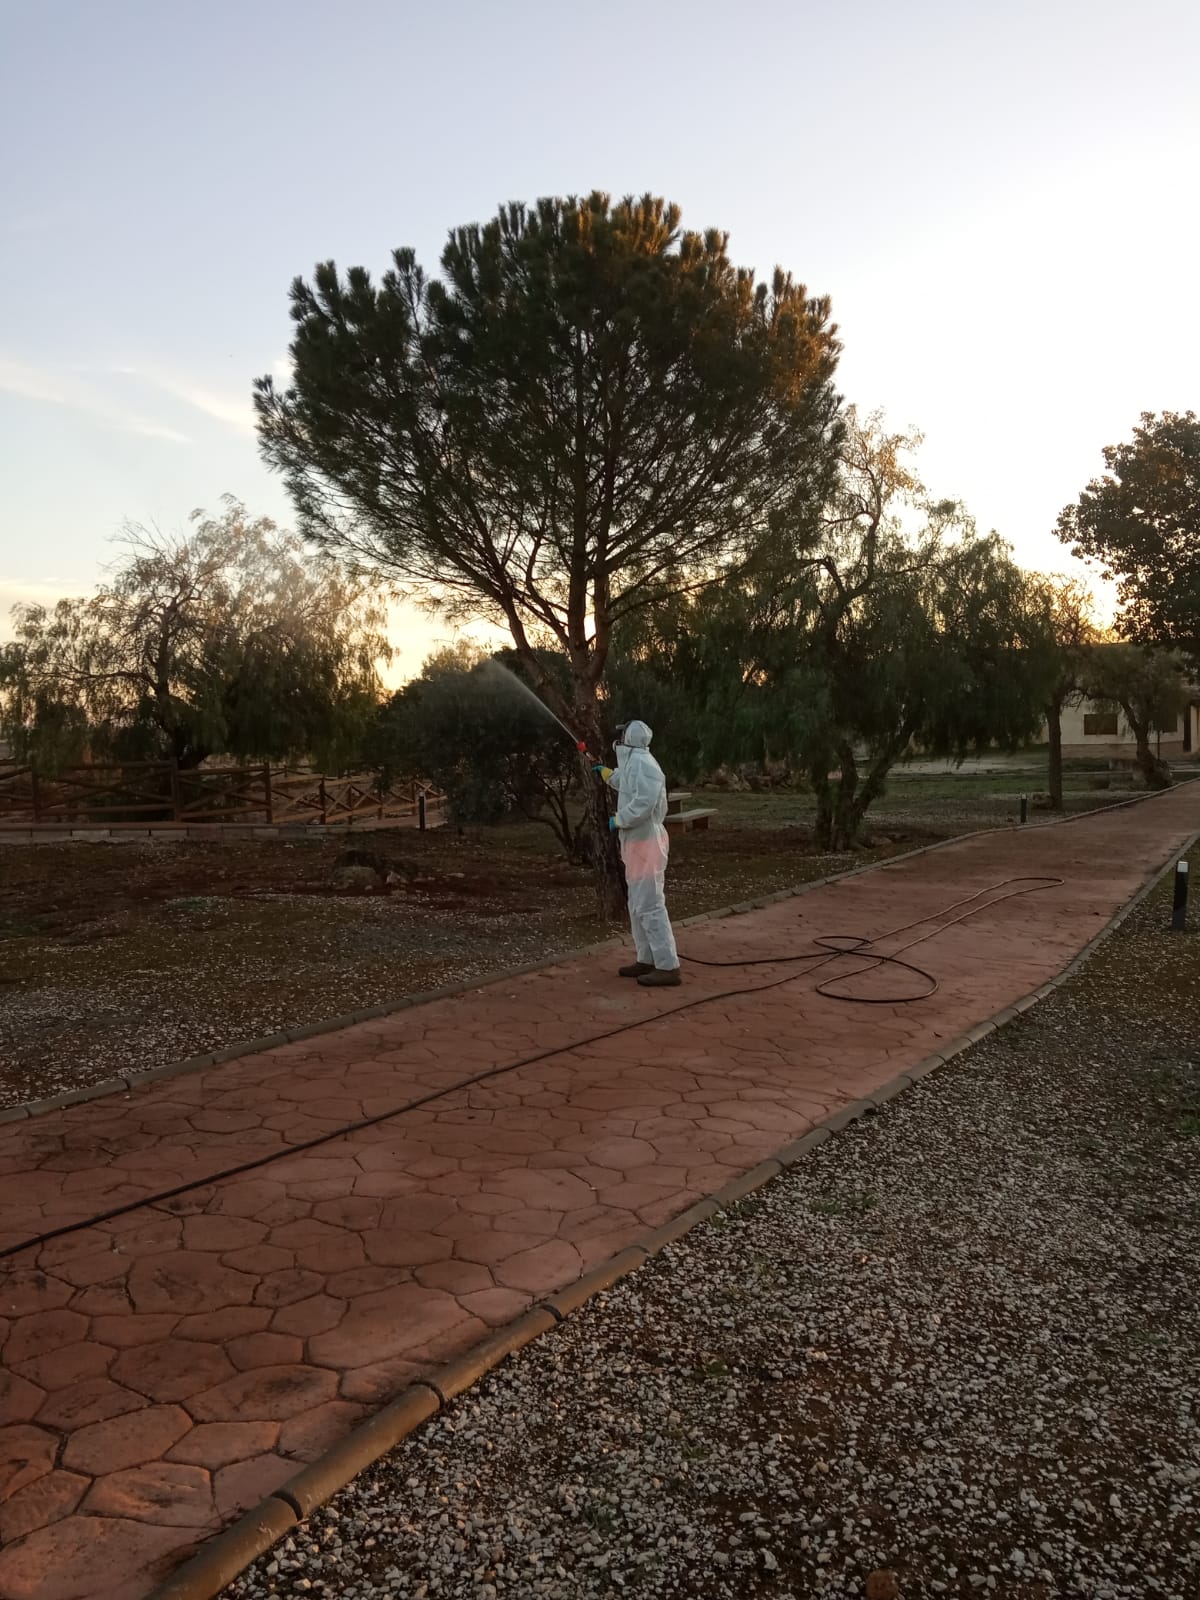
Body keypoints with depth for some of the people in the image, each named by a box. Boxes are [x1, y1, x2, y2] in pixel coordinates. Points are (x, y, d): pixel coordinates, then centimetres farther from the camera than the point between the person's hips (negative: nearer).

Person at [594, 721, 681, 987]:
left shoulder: (642, 763, -20)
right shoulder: (633, 763, 14)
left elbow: (644, 802, -30)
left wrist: (618, 820, -17)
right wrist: (608, 774, 42)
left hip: (645, 843, -11)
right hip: (638, 842, 11)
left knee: (650, 906, -10)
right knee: (638, 905, 17)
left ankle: (668, 967, -7)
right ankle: (647, 960, 26)